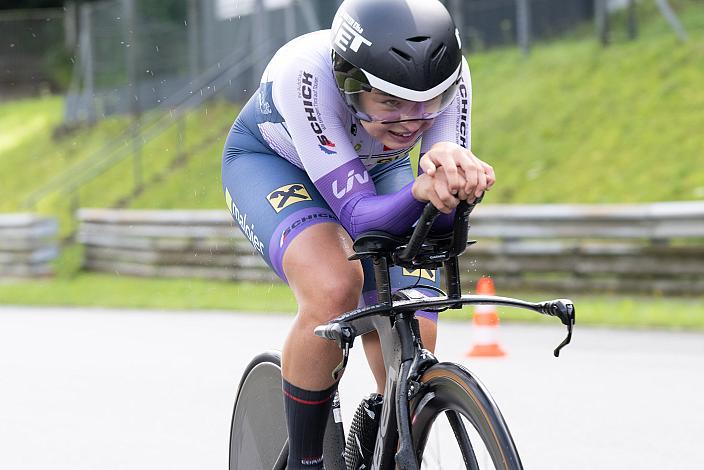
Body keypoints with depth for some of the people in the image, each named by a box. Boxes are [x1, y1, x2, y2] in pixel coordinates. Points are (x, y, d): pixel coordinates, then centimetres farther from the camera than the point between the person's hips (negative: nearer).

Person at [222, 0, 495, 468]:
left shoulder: (449, 75, -31)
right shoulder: (304, 72, -41)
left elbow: (443, 222, -33)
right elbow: (360, 217, -43)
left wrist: (453, 167, -56)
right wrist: (421, 192, -64)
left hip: (377, 169, 3)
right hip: (270, 163, -3)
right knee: (334, 287, -35)